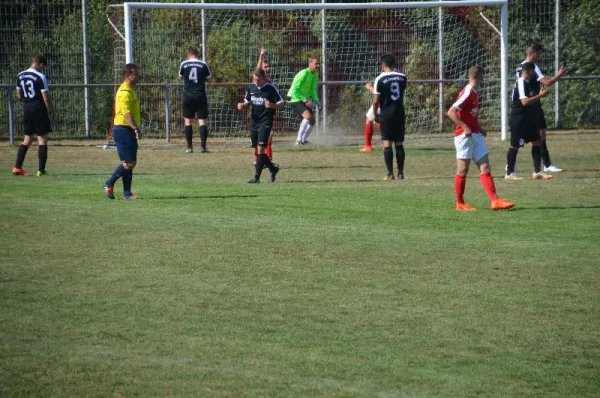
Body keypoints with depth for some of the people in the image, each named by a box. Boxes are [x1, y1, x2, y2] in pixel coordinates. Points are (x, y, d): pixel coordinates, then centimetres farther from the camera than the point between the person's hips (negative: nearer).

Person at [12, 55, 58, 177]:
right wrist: (54, 112, -4)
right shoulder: (40, 77, -12)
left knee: (28, 139, 14)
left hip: (26, 109, 6)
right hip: (39, 109, -6)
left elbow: (19, 95, 15)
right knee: (42, 139, -1)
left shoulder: (20, 76, 8)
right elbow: (46, 98, -13)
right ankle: (41, 170, -5)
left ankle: (17, 167, 8)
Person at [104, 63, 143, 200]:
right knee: (129, 163, -10)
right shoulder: (125, 92, -16)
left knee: (130, 163, 9)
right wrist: (136, 128, -35)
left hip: (128, 131, 10)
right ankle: (109, 184, 2)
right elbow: (126, 113, -27)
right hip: (124, 130, -10)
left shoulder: (129, 90, 16)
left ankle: (127, 193, 11)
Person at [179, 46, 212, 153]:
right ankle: (203, 146, -6)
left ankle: (189, 147, 3)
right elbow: (209, 79, 7)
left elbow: (180, 78, 14)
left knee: (188, 121, 7)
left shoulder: (184, 64, -1)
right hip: (200, 96, 0)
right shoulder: (203, 65, -2)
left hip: (188, 96, 0)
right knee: (202, 121, 2)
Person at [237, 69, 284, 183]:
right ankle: (273, 169, 32)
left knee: (260, 148, -14)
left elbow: (281, 104, -7)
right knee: (258, 149, 11)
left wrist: (271, 105, -27)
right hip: (255, 121, 7)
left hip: (266, 122, -7)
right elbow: (247, 103, 19)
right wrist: (242, 106, -4)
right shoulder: (251, 88, 8)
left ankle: (257, 177, -14)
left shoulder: (271, 89, -9)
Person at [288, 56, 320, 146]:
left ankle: (303, 140, 22)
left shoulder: (315, 75, 6)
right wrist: (305, 100, -27)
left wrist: (316, 100, -1)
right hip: (295, 100, -9)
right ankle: (299, 140, -25)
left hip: (305, 101, 9)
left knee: (312, 121, 7)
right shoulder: (303, 74, -21)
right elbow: (294, 90, -24)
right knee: (308, 115, -27)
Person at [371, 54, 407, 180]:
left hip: (386, 115, -4)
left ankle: (390, 173, -7)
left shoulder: (380, 79, -10)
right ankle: (400, 173, 8)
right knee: (399, 144, 9)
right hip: (400, 114, 4)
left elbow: (375, 100, -10)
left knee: (387, 144, -2)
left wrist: (375, 115, 5)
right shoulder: (402, 77, 4)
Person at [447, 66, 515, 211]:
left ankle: (495, 201, -3)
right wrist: (464, 127, -24)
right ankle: (460, 204, 8)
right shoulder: (467, 94, -14)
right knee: (463, 170, 0)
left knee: (485, 168, 1)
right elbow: (451, 112, -20)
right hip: (465, 136, -9)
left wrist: (479, 129, 14)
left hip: (475, 136, 9)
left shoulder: (475, 94, 14)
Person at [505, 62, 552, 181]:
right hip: (519, 120, -10)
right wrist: (540, 95, -20)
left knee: (537, 142, 8)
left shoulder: (528, 83, 13)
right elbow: (525, 101, -26)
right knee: (515, 145, -3)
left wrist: (539, 95, 10)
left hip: (529, 120, 10)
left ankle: (537, 171, 11)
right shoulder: (521, 83, -17)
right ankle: (509, 173, 5)